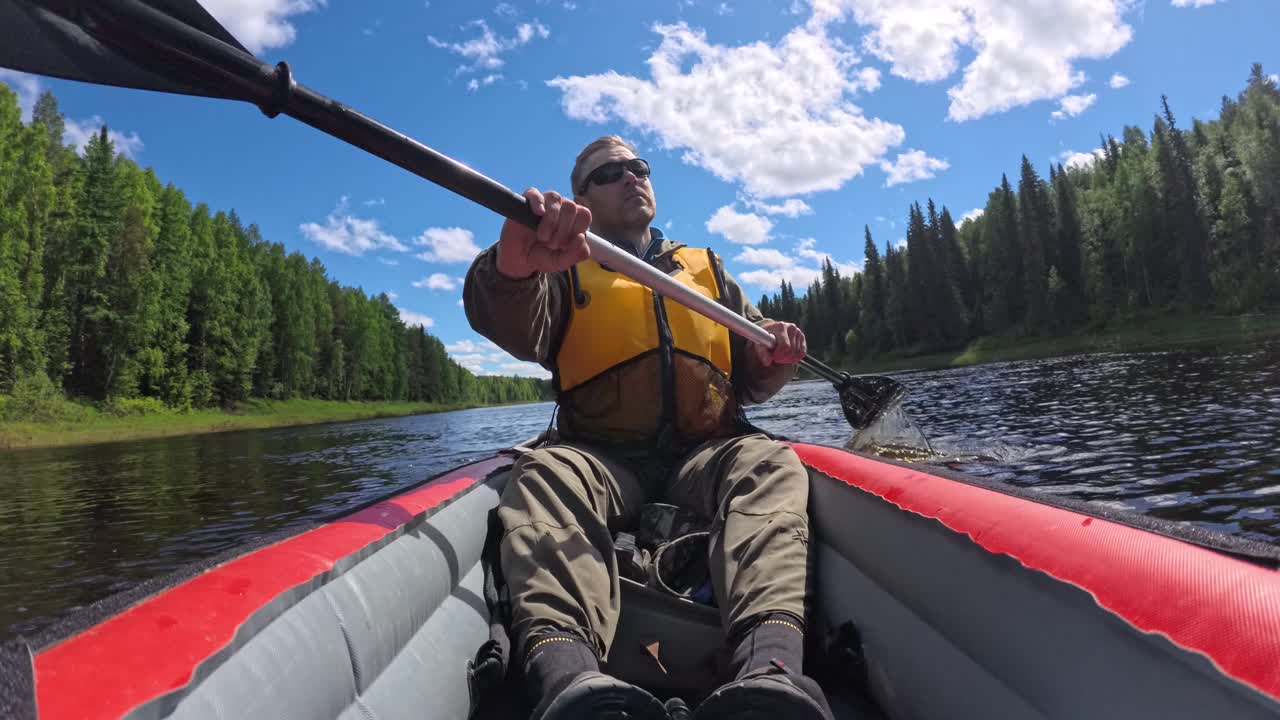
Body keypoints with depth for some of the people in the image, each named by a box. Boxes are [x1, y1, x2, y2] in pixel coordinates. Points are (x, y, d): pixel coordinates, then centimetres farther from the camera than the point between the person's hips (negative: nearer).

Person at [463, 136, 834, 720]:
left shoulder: (707, 270, 23)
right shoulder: (564, 271, 13)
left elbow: (750, 384, 21)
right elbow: (513, 326, -12)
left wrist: (773, 359, -5)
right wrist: (513, 264, -37)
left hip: (707, 453, 2)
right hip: (600, 456, -1)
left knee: (771, 464, -28)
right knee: (542, 475, -32)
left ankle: (770, 658, -51)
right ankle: (565, 671, -54)